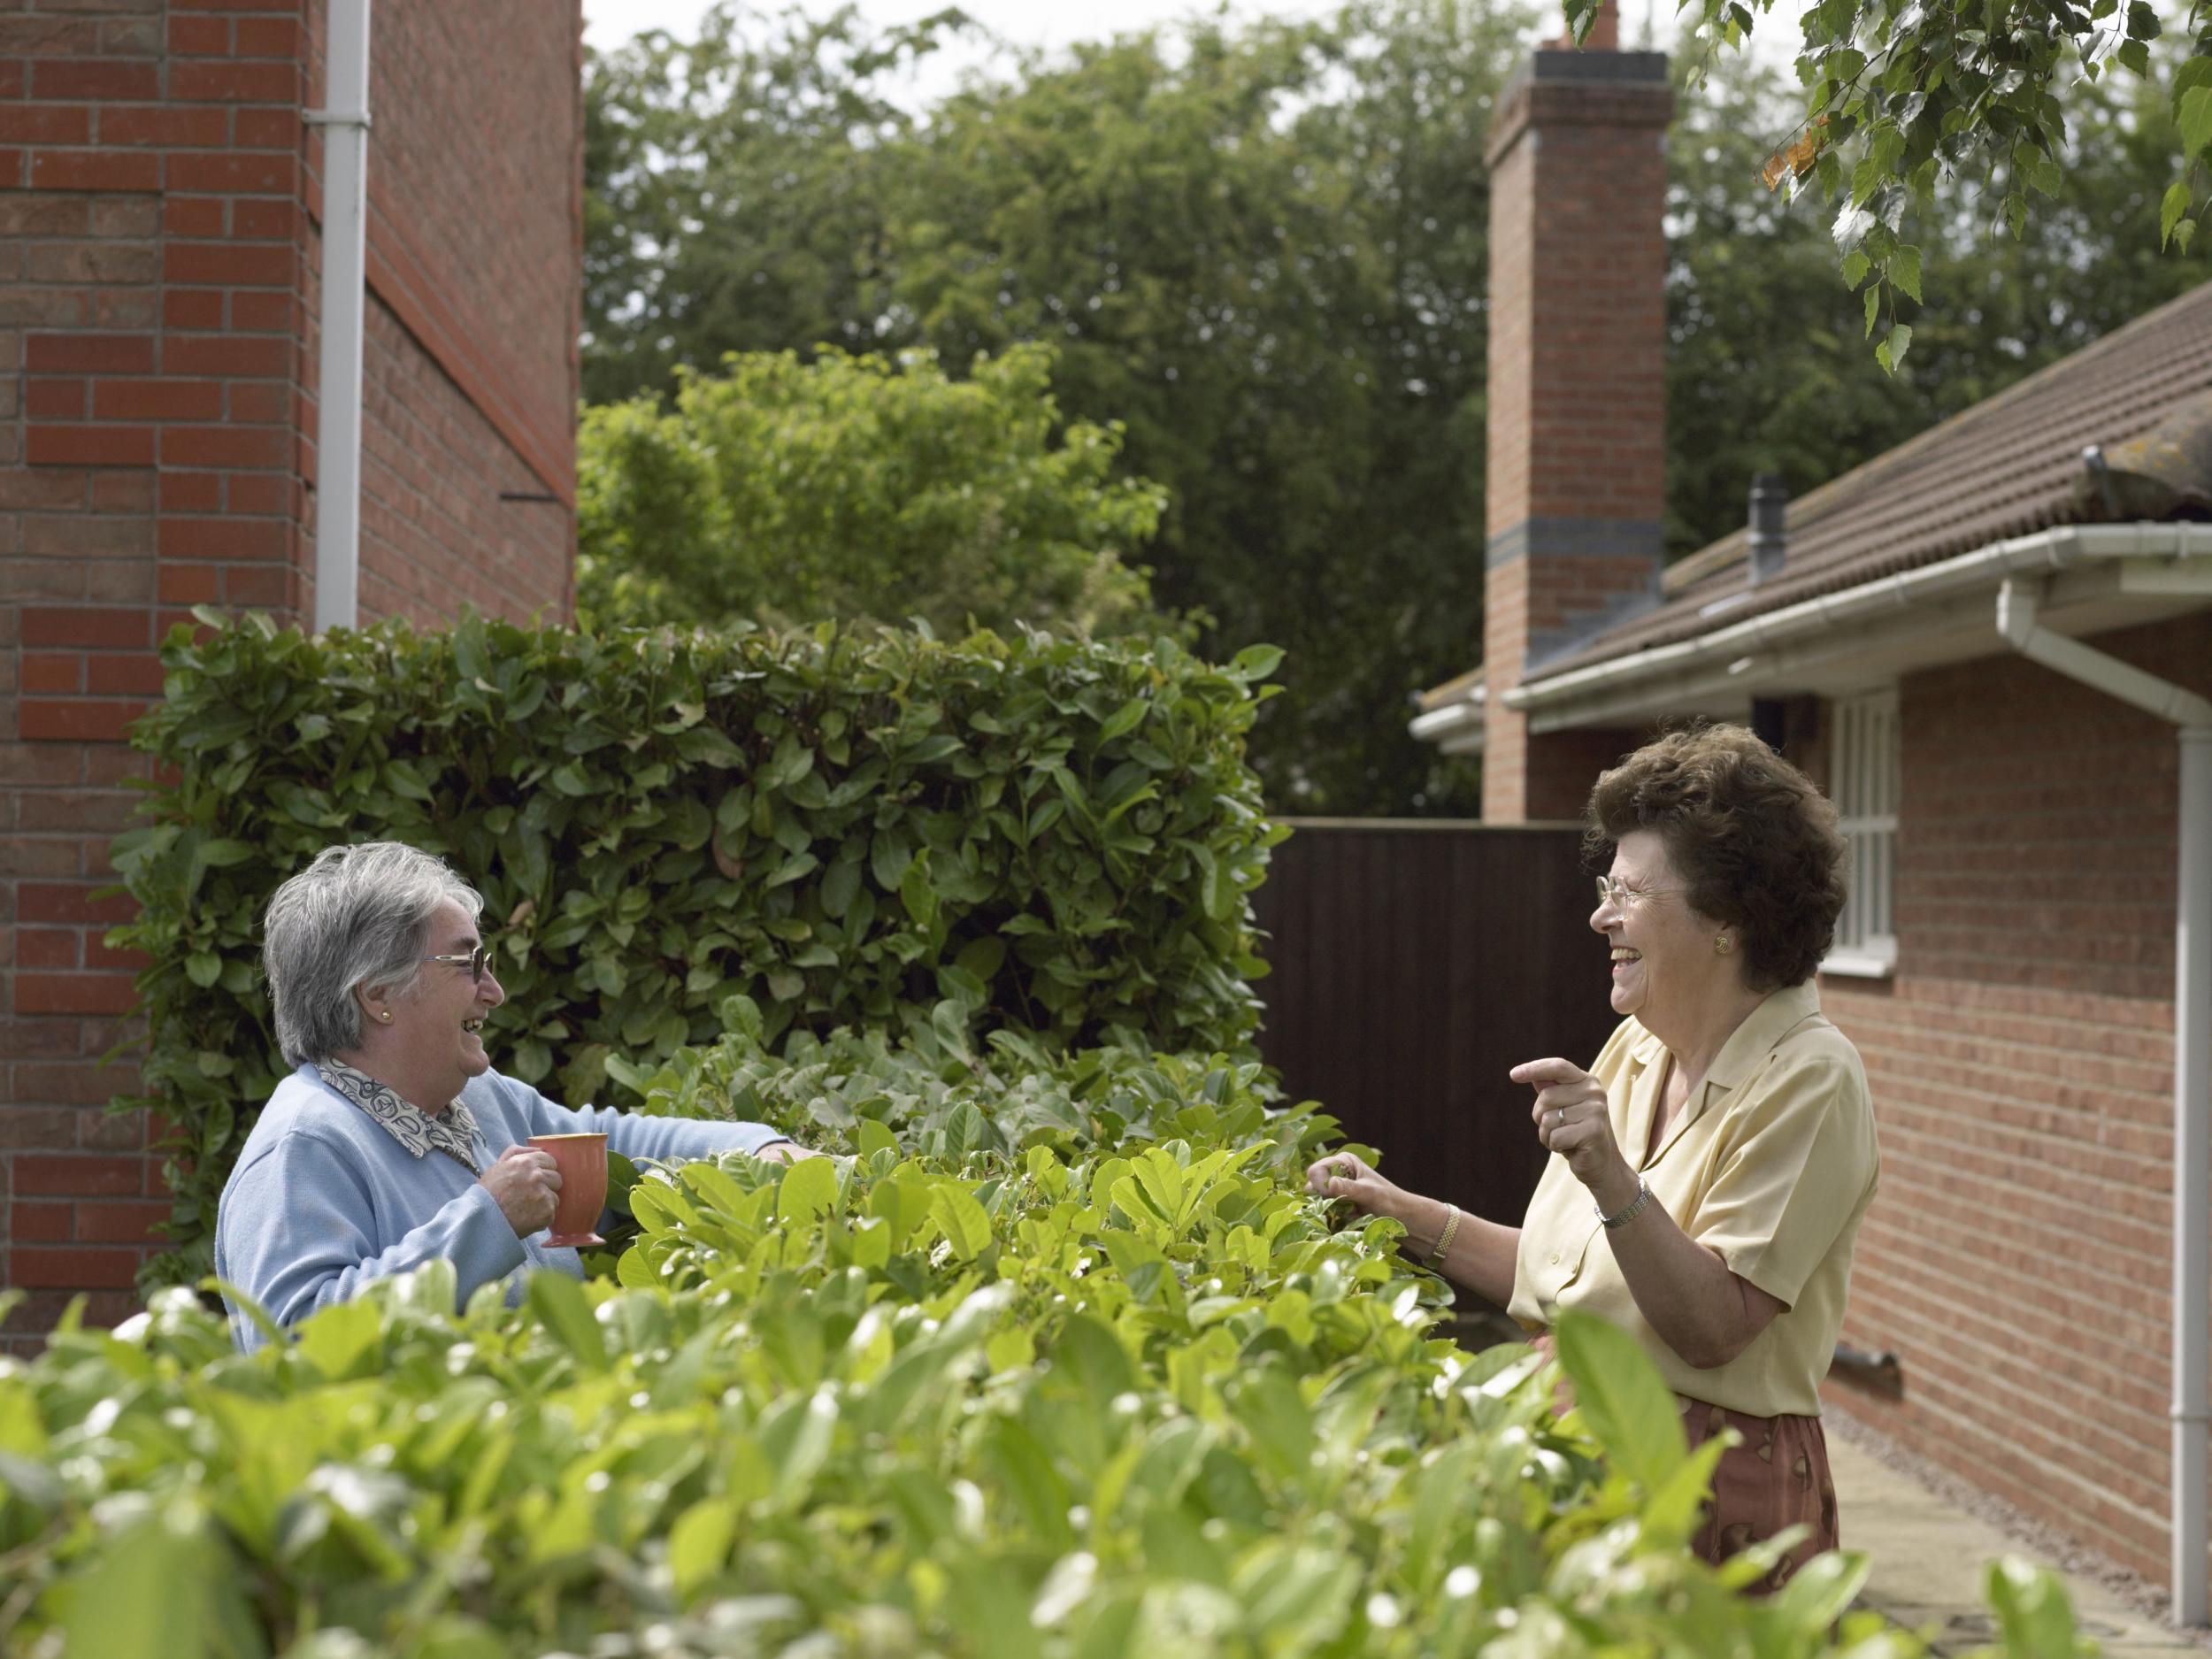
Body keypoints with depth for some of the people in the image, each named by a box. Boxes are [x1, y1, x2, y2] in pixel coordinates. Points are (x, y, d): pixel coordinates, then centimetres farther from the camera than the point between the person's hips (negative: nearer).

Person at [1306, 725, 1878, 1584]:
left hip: (1716, 1495, -7)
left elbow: (1713, 1328, -20)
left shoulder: (1807, 1083, -12)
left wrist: (1614, 1181, -31)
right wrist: (1408, 1215, 12)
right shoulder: (1637, 1048, 11)